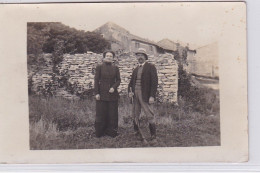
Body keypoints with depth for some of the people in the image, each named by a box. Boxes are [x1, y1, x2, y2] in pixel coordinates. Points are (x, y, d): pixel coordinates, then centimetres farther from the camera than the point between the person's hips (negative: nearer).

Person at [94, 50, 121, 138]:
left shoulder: (115, 68, 8)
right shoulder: (99, 67, 2)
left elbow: (118, 80, 8)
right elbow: (96, 80, 0)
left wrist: (114, 87, -11)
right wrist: (96, 93, -6)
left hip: (112, 94, 2)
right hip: (102, 93, -2)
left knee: (112, 113, 3)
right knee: (101, 113, 1)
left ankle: (111, 132, 12)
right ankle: (99, 132, 10)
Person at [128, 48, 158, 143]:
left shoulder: (150, 67, -1)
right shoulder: (136, 69, 19)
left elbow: (154, 82, -8)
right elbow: (131, 82, 22)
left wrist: (152, 96, -16)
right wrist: (129, 91, 2)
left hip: (145, 95, -7)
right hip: (135, 95, 7)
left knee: (149, 115, -8)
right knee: (135, 116, 8)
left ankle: (153, 137, -4)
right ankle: (137, 134, 18)